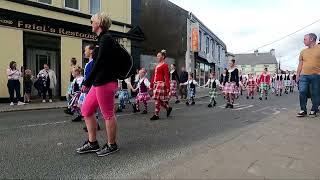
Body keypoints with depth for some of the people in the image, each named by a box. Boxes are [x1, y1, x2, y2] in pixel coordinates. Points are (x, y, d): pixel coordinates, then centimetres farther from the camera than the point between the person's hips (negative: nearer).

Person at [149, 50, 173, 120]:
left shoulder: (165, 65, -6)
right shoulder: (157, 66, 18)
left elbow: (167, 77, -13)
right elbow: (154, 76, 18)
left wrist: (168, 87, -18)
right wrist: (151, 85, 17)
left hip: (161, 84, -8)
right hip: (156, 84, 8)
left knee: (157, 99, -6)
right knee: (159, 99, 9)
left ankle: (156, 115, 4)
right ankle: (168, 108, 30)